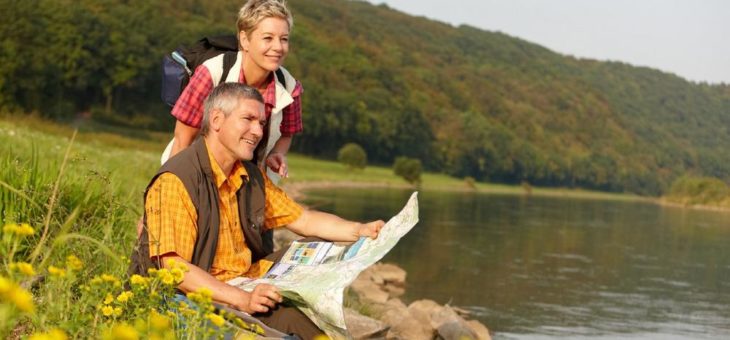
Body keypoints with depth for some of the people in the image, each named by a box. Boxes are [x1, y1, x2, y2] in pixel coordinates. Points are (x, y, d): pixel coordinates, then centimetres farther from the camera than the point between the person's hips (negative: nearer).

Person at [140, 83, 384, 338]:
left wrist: (359, 231, 5)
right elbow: (174, 268, -21)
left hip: (251, 293, 8)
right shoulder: (175, 181, -15)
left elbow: (303, 220, 21)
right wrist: (242, 300, -30)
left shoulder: (252, 178, 13)